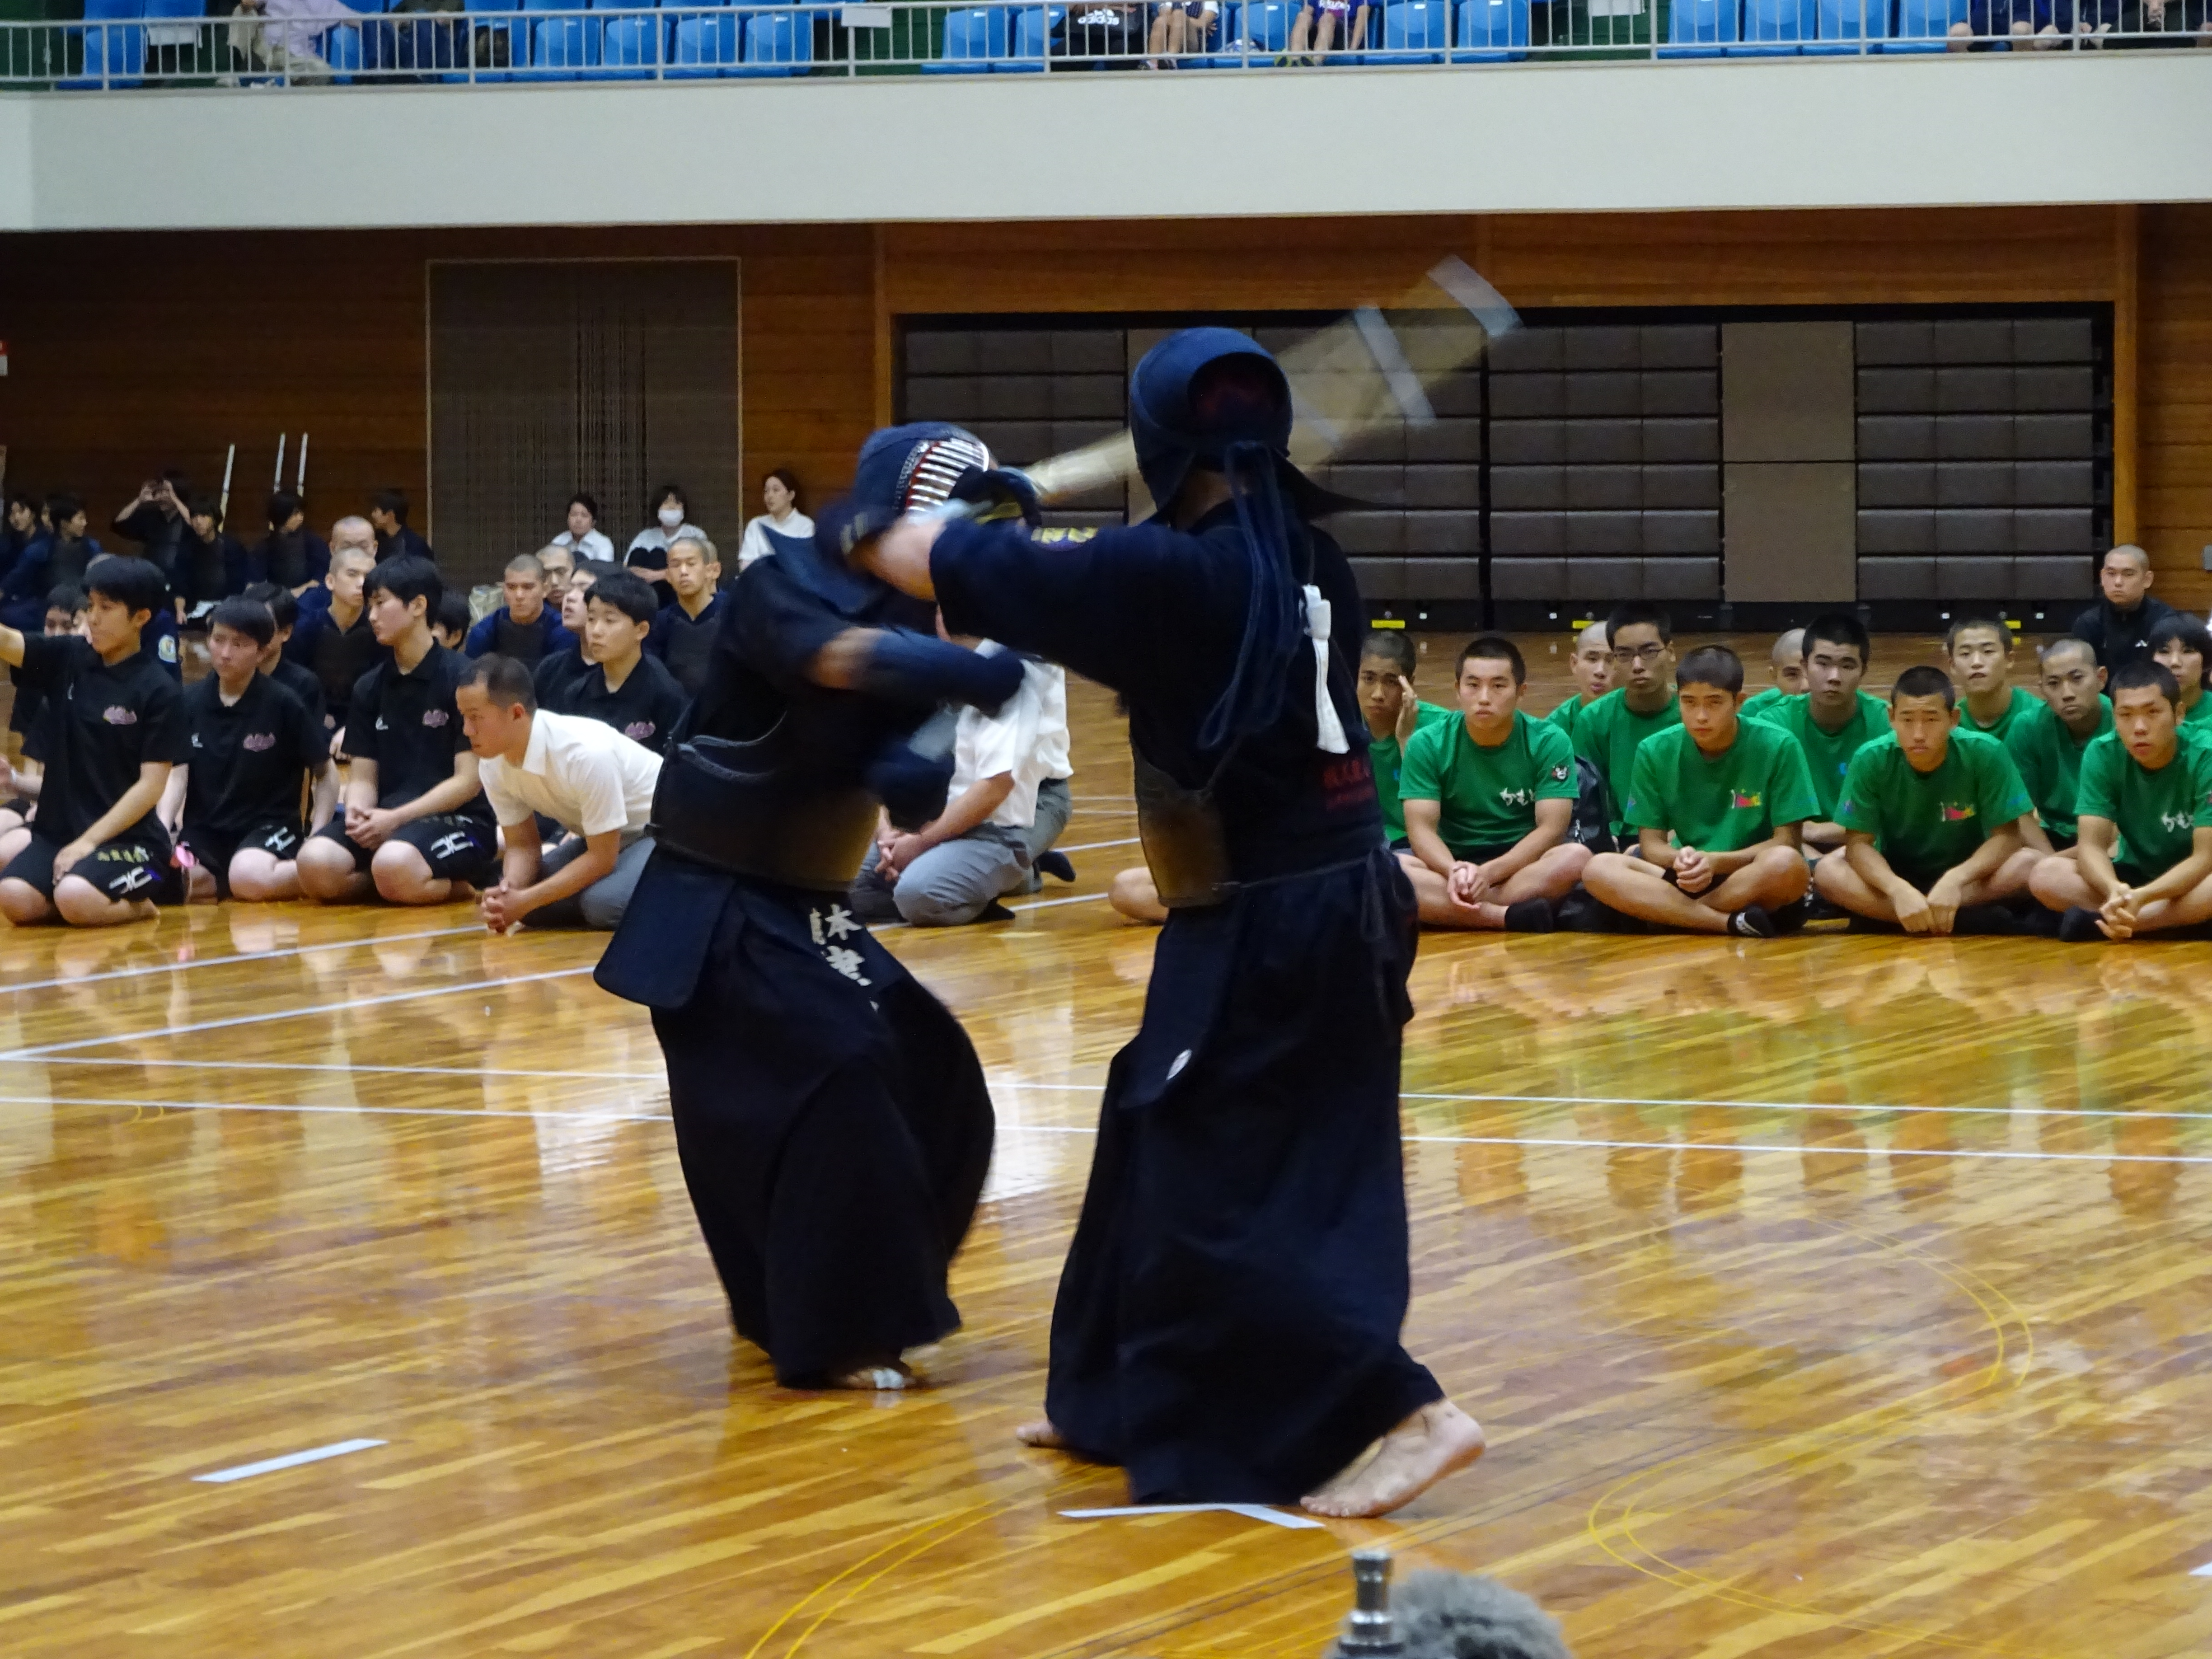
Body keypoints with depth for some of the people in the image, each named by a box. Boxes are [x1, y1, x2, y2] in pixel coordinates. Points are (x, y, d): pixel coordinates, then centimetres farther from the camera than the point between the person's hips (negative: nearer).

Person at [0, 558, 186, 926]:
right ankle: (95, 900, 7)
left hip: (129, 839, -5)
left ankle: (137, 905, 0)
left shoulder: (158, 690, -8)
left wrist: (89, 841, -16)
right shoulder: (66, 659, 6)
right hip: (57, 831, 5)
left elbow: (151, 785, -11)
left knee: (74, 899, -33)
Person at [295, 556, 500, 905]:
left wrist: (396, 819, -17)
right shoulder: (369, 689, 12)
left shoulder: (461, 678, -5)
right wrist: (358, 812, -13)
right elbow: (364, 778, 12)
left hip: (458, 820, -4)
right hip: (384, 821, 4)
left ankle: (463, 883, -7)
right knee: (316, 863, -27)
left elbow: (468, 781, -9)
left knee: (394, 867, -38)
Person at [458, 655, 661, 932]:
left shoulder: (586, 753, -35)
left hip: (662, 830, -7)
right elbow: (522, 844, -1)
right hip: (601, 839, 7)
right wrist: (507, 893, -24)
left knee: (604, 903, -34)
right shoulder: (492, 763, -12)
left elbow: (602, 858, -28)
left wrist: (524, 901, -30)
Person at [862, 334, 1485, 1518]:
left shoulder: (1173, 572, -19)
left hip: (1262, 927, -9)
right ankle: (1116, 1399, 33)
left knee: (1221, 1188, -3)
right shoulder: (1306, 562, 5)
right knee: (1160, 1137, 20)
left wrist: (878, 531, 12)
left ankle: (1401, 1413, -12)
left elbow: (965, 571, -7)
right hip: (1339, 903, 9)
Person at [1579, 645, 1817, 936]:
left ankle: (1672, 915, -19)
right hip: (1687, 880, 3)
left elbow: (1785, 843, -8)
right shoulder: (1654, 752, 0)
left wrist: (1716, 862, -22)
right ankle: (1733, 923, -29)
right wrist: (1681, 860, -23)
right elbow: (1651, 844, 1)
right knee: (1599, 870, -23)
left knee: (1787, 865, -37)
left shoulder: (1779, 748, -8)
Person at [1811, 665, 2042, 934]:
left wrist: (1955, 880, -34)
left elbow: (2005, 837, -17)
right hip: (1897, 874, 1)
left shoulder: (1986, 754, -20)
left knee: (2029, 864, -30)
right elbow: (1858, 843, -15)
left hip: (1966, 872, -1)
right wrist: (1898, 890, -34)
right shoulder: (1871, 761, -17)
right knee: (1827, 872, -27)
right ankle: (1966, 920, -30)